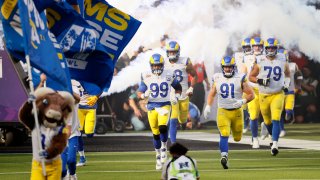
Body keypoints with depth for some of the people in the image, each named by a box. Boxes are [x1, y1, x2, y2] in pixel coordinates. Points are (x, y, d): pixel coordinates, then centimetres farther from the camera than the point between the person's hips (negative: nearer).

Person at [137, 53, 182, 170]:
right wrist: (144, 95, -22)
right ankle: (158, 156, 20)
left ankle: (164, 148, 0)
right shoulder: (146, 77, -4)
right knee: (155, 133, 4)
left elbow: (178, 87, 14)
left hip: (164, 105, -1)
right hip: (152, 106, 1)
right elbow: (139, 93, 0)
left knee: (163, 126, -24)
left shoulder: (169, 75, -2)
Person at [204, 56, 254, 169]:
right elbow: (212, 94, 15)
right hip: (223, 111, 0)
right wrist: (208, 106, 0)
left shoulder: (240, 79, -5)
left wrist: (242, 101, -19)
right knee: (224, 134, -20)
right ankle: (224, 156, -25)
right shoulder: (217, 79, 3)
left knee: (237, 138, 11)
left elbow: (251, 94, -1)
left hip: (237, 111, 0)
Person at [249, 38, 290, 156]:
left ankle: (274, 145, -21)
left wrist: (286, 83, 2)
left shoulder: (282, 61, -1)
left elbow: (287, 73, 19)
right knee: (267, 121, 14)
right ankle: (273, 136, 45)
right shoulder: (260, 62, -6)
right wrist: (259, 81, -17)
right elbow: (251, 77, 1)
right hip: (264, 95, 1)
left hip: (278, 94, -1)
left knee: (276, 120, -16)